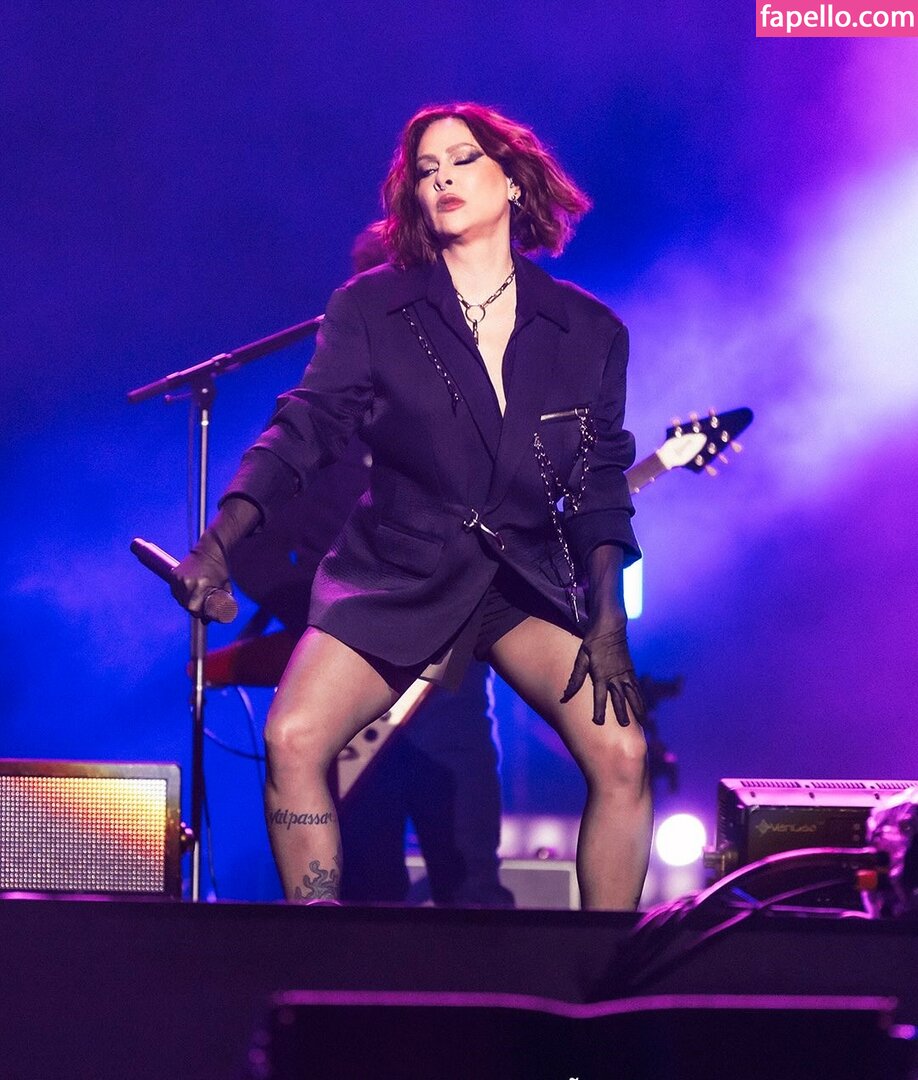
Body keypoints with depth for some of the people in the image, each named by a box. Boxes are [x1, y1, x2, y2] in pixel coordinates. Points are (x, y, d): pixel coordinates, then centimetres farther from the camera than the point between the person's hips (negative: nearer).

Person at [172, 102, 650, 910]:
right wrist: (218, 544, -25)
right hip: (394, 577, -1)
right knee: (294, 740, -23)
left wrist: (607, 624, -6)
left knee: (622, 753, -20)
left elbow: (601, 490, 4)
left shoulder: (589, 331, 2)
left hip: (532, 580, 1)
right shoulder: (372, 309, -2)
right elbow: (303, 431, -9)